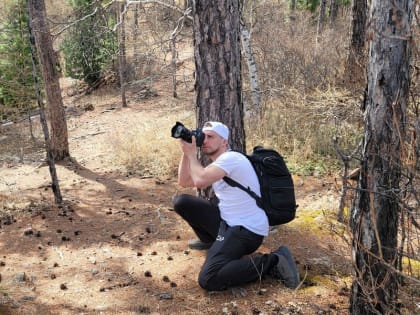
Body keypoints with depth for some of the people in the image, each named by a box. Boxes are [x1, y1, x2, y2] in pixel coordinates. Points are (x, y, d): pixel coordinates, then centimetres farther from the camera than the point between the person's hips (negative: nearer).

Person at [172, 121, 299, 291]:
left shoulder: (231, 158, -17)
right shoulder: (216, 164, 15)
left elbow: (199, 181, -30)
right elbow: (184, 181, 16)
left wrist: (192, 154, -12)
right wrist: (185, 153, 3)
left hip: (246, 230, -9)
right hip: (226, 221, 9)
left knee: (208, 280, -27)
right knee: (181, 201, 5)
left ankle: (273, 261, -15)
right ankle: (210, 240, 24)